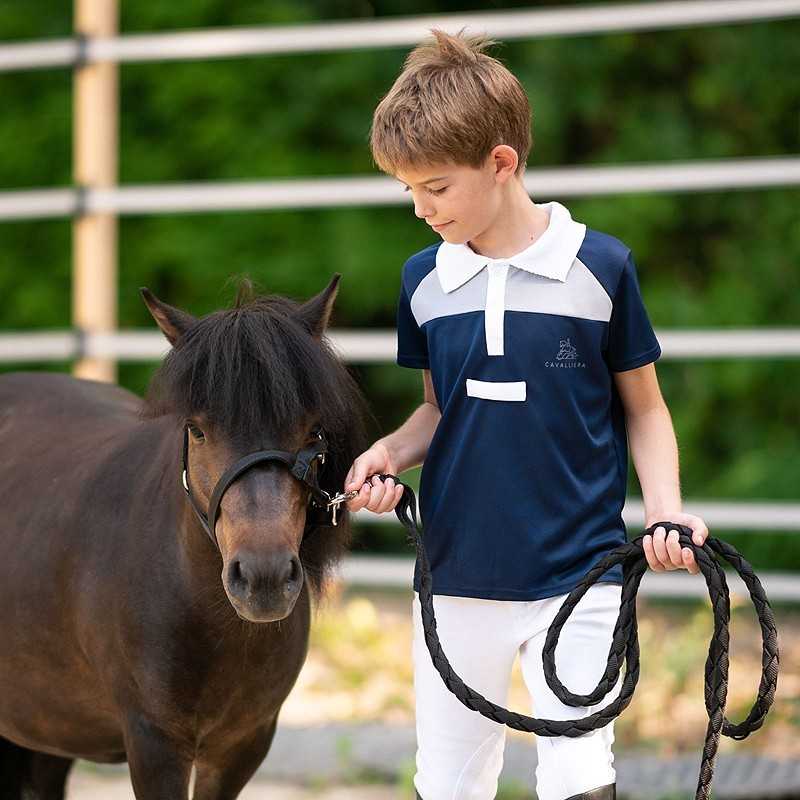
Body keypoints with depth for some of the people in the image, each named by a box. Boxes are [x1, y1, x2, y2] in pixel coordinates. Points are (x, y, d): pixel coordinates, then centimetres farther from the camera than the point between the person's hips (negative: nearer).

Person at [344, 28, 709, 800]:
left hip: (576, 577, -4)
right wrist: (389, 453, -5)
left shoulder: (600, 267, -8)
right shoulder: (422, 280, 3)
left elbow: (644, 409, 1)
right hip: (455, 581, 4)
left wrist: (666, 510, -14)